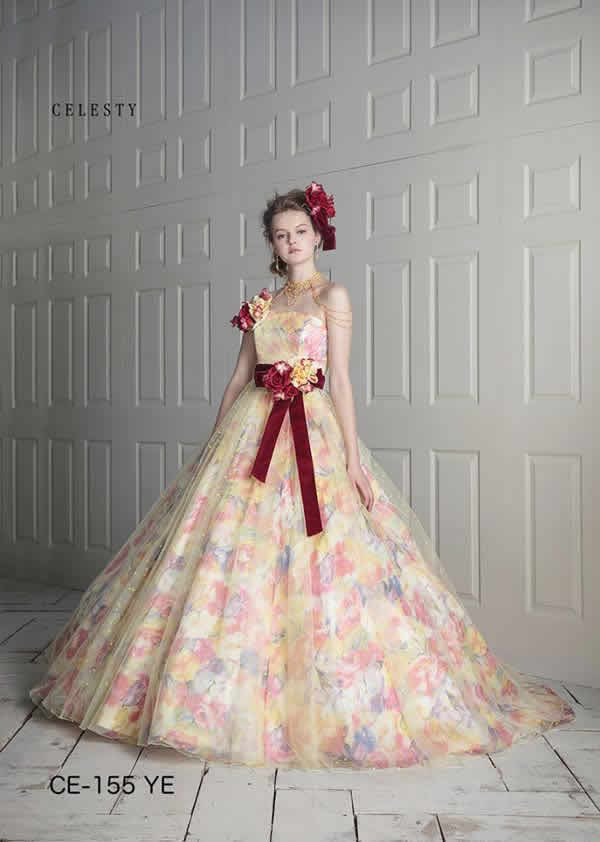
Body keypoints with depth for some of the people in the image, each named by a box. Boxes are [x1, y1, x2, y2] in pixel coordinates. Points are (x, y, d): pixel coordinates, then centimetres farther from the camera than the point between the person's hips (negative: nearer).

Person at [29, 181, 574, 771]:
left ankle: (321, 705, 10)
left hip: (312, 432, -4)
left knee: (317, 567, -5)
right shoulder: (262, 303, 16)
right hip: (251, 431, 5)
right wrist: (214, 445, 14)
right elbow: (239, 376, 16)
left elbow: (340, 379, -5)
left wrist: (353, 456, -11)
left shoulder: (332, 295, 3)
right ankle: (236, 697, 18)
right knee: (228, 555, 2)